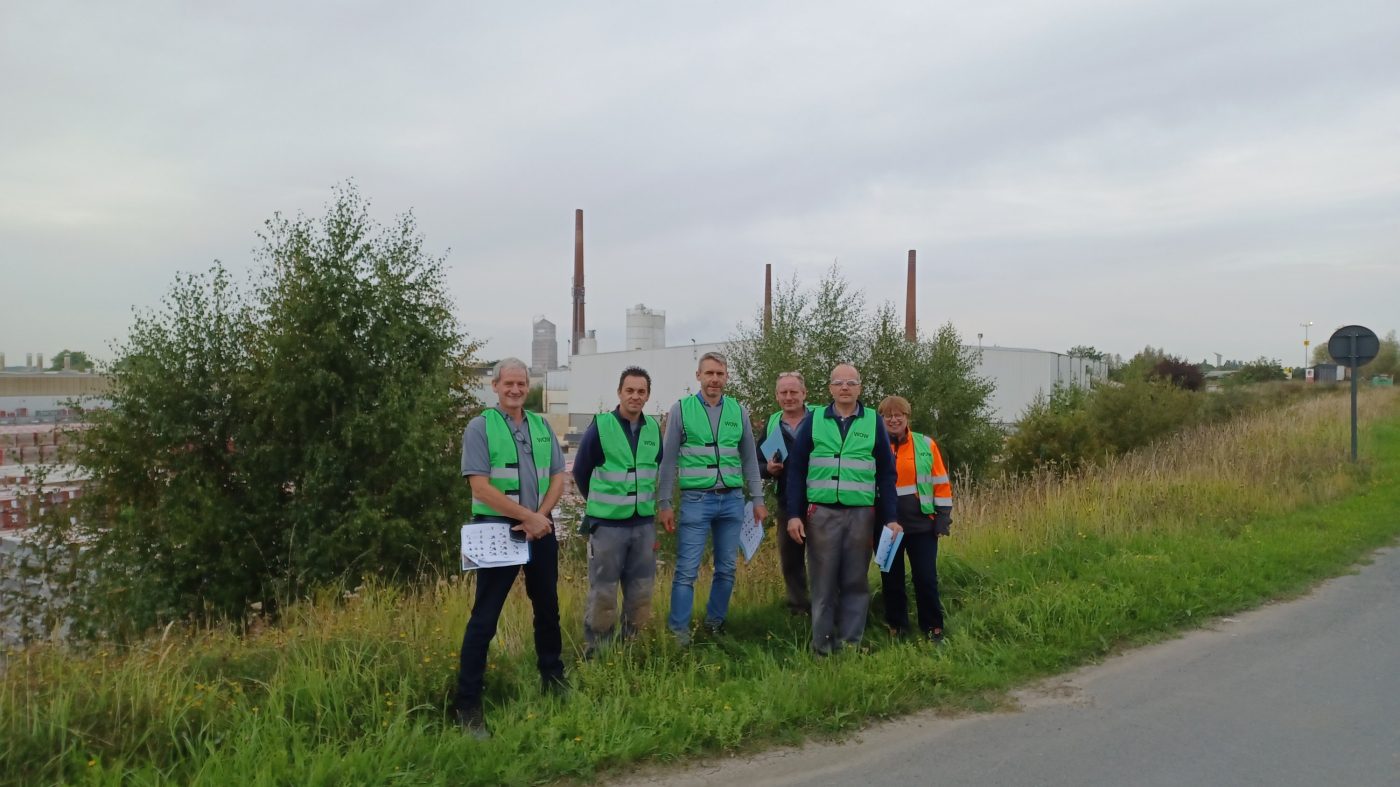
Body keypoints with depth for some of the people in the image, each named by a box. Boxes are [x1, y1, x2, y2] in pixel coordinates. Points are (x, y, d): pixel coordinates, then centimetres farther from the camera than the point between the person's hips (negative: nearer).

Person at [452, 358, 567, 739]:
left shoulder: (541, 426, 10)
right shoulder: (480, 427, -6)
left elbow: (558, 477, 8)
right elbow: (481, 486, -14)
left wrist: (541, 516, -9)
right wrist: (528, 517, -15)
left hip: (540, 530, 5)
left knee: (547, 608, 17)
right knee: (484, 617, -2)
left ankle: (552, 676, 35)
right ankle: (467, 703, 6)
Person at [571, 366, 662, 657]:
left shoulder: (653, 428, 3)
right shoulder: (600, 426, -9)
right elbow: (580, 471, 3)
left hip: (644, 524, 4)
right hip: (607, 524, -4)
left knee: (641, 591, 11)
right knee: (603, 592, 2)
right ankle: (594, 651, 15)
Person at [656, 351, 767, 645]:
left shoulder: (739, 411, 7)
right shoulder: (681, 410, -1)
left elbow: (749, 459, 13)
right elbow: (668, 460, 1)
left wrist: (758, 499, 10)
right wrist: (664, 503, -3)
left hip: (732, 500, 3)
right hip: (696, 500, -3)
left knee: (727, 568, 10)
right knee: (687, 570, -4)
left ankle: (716, 623, 25)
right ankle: (678, 631, 5)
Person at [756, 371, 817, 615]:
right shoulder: (771, 425, 8)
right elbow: (757, 464, 12)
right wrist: (768, 469, -9)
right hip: (787, 504, 4)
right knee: (790, 559, 13)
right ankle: (798, 609, 27)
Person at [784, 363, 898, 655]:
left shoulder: (874, 421, 5)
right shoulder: (813, 420, 4)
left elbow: (886, 473, 6)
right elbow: (796, 469, 2)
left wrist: (890, 518, 1)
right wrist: (793, 514, -4)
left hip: (861, 514, 1)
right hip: (821, 514, 0)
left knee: (855, 582, 6)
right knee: (823, 583, 5)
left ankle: (851, 645, 16)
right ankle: (822, 646, 14)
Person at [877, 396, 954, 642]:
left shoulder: (926, 445, 1)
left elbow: (940, 483, 3)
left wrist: (943, 515, -2)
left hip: (922, 523, -1)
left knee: (926, 577, 4)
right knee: (891, 578, 10)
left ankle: (932, 627, 17)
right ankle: (896, 625, 24)